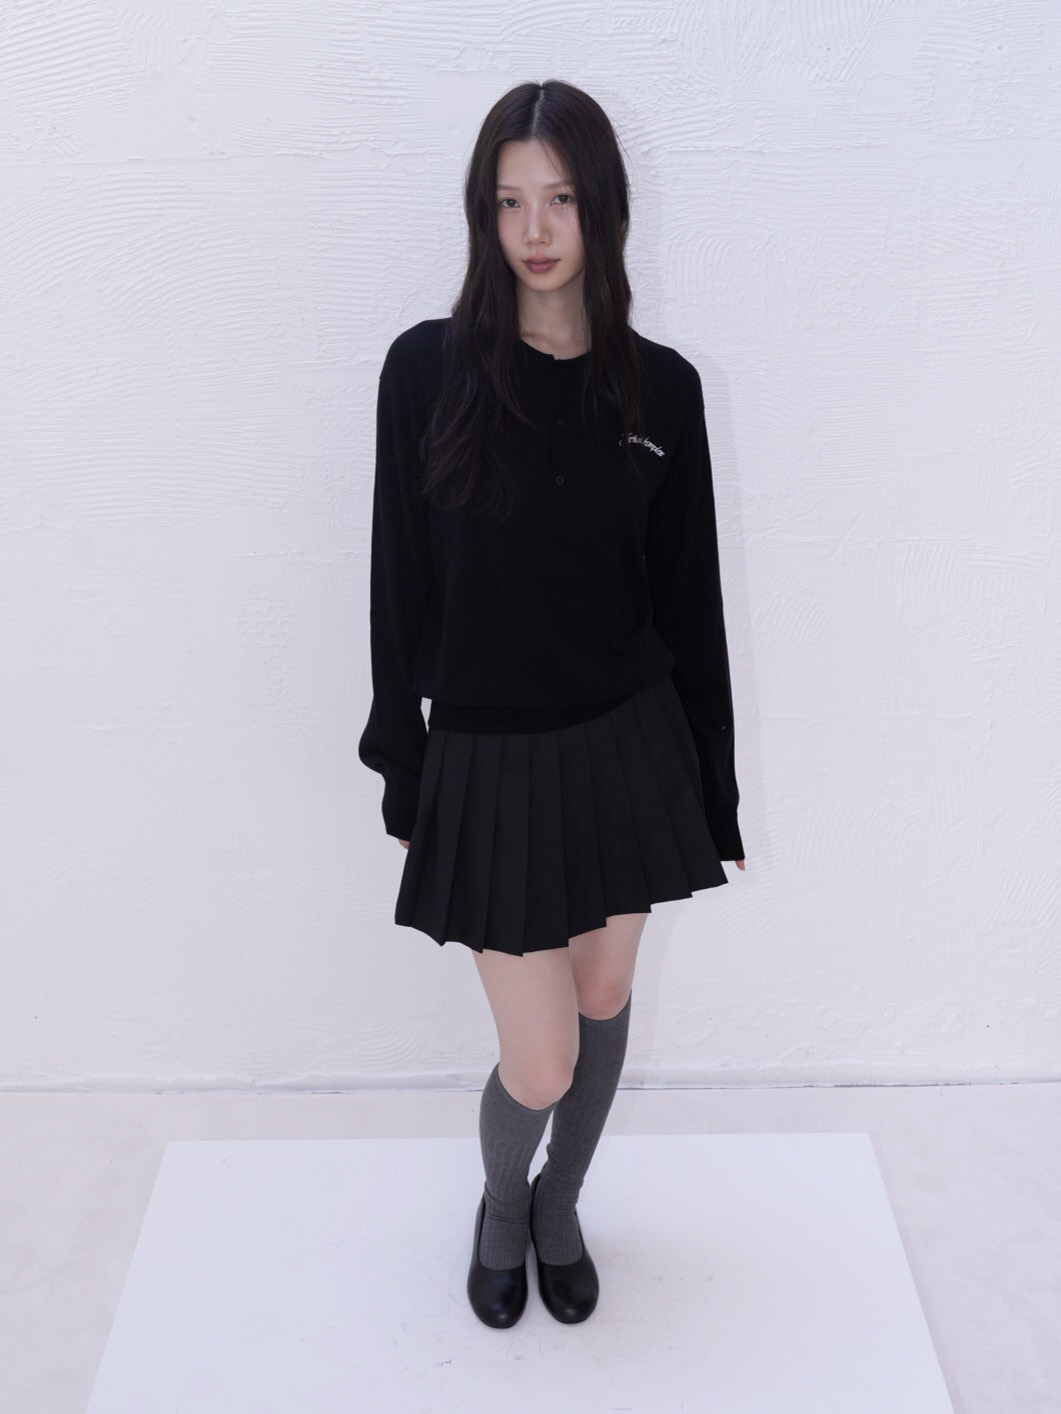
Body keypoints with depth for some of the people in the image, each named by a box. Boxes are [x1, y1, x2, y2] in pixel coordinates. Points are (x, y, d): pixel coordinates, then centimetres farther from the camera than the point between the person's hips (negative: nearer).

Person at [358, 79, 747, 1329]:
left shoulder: (660, 388, -3)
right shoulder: (428, 369, -8)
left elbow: (689, 603, 2)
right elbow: (400, 584, -3)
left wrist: (714, 796, 5)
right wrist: (400, 769, -1)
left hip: (627, 749, 2)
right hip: (489, 761, -2)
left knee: (604, 1005, 17)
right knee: (540, 1063, 3)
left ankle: (559, 1210, 46)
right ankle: (500, 1204, 40)